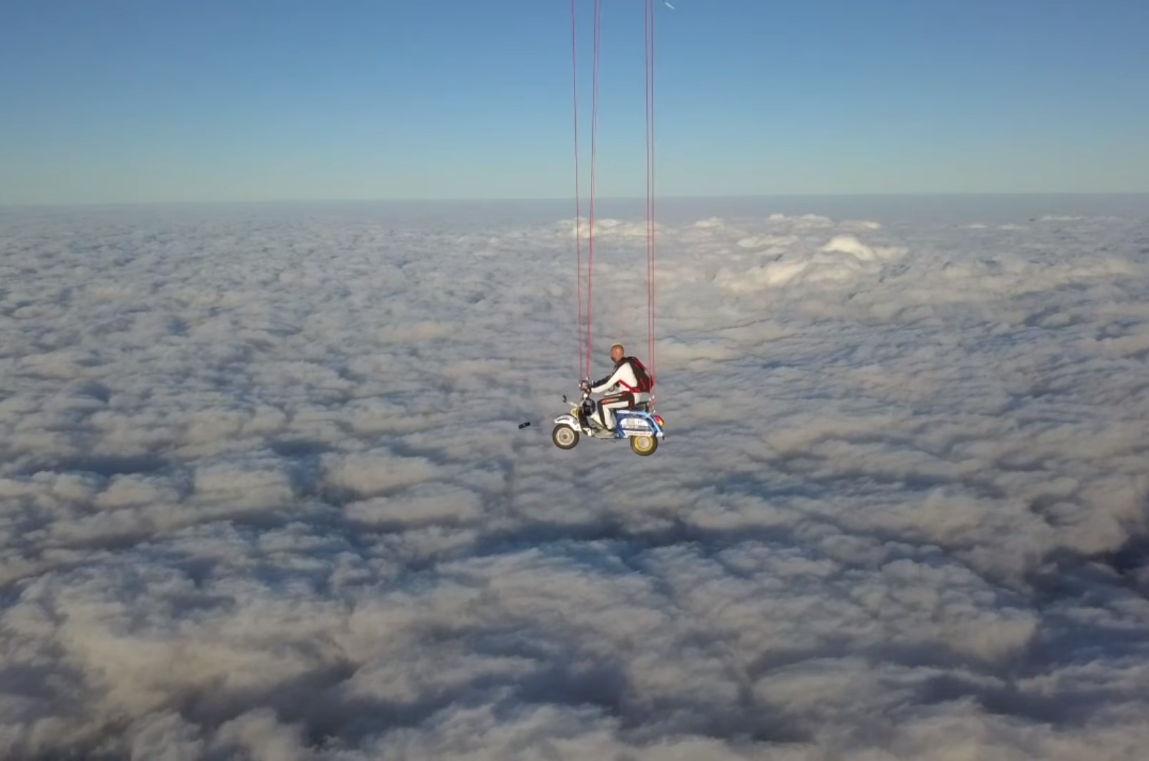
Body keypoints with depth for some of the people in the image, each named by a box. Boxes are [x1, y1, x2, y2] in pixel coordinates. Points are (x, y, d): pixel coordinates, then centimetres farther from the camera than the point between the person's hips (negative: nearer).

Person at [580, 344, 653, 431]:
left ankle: (608, 429, 2)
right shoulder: (632, 361, 14)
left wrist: (590, 388, -1)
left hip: (634, 397, -10)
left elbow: (607, 384, -11)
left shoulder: (622, 367, -14)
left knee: (602, 403, -6)